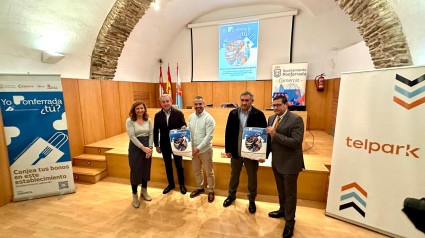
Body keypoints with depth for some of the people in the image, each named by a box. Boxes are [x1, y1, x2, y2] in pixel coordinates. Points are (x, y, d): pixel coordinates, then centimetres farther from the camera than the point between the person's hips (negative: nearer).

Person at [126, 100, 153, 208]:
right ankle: (134, 196, 21)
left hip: (147, 148, 4)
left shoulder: (148, 120, 4)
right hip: (135, 148, -3)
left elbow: (151, 134, 3)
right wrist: (143, 148, -18)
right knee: (135, 171, 4)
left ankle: (144, 192, 34)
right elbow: (132, 136, -14)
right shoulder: (130, 121, -7)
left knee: (146, 170, 13)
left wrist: (150, 147, -9)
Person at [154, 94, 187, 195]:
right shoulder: (158, 115, -2)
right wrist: (156, 145, 2)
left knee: (179, 165, 11)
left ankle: (182, 184, 32)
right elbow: (155, 131, 3)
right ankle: (171, 184, 37)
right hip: (164, 145, 3)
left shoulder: (178, 113, -9)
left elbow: (184, 127, -4)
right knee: (168, 166, 16)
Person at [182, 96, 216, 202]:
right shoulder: (191, 117, 5)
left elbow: (209, 136, -18)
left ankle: (211, 190, 29)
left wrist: (199, 148, -20)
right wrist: (185, 130, -9)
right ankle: (199, 188, 41)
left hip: (205, 149, -5)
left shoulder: (209, 118, -14)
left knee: (209, 172, 9)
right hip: (193, 149, 6)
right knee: (196, 170, 19)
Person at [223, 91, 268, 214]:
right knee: (234, 175, 20)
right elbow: (228, 132, 2)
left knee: (252, 177, 14)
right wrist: (228, 150, 0)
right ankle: (231, 195, 43)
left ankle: (252, 200, 37)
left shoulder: (258, 114, -10)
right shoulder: (233, 113, -1)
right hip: (235, 152, 3)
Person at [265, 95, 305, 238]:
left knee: (289, 193, 10)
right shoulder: (272, 118, 4)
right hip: (276, 161, 7)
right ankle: (283, 210, 49)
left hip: (289, 163, -7)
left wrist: (275, 134, -29)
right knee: (281, 190, 25)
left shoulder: (296, 119, -19)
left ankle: (289, 221, 30)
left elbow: (296, 142, -26)